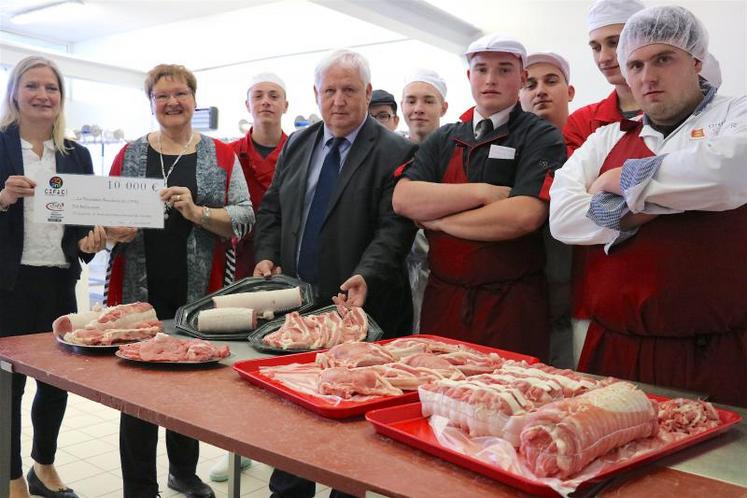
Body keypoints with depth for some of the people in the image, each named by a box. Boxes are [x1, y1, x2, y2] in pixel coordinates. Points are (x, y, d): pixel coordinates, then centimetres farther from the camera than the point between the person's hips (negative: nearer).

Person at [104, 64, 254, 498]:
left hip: (197, 293, 0)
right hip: (139, 291, 1)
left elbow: (244, 217, -4)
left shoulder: (222, 156, 4)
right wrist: (114, 231, -10)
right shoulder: (129, 155, 8)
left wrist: (197, 212, -19)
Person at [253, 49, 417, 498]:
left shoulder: (395, 152, -7)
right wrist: (267, 256, 1)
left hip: (356, 306, -5)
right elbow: (272, 209, 17)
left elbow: (395, 228, -15)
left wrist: (365, 277, -28)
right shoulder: (297, 144, 12)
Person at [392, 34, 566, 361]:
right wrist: (483, 192, -14)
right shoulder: (444, 139, 12)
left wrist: (437, 220, -9)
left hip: (511, 306, -4)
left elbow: (525, 215, -19)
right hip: (441, 299, 4)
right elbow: (402, 199, -4)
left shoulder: (542, 138, -2)